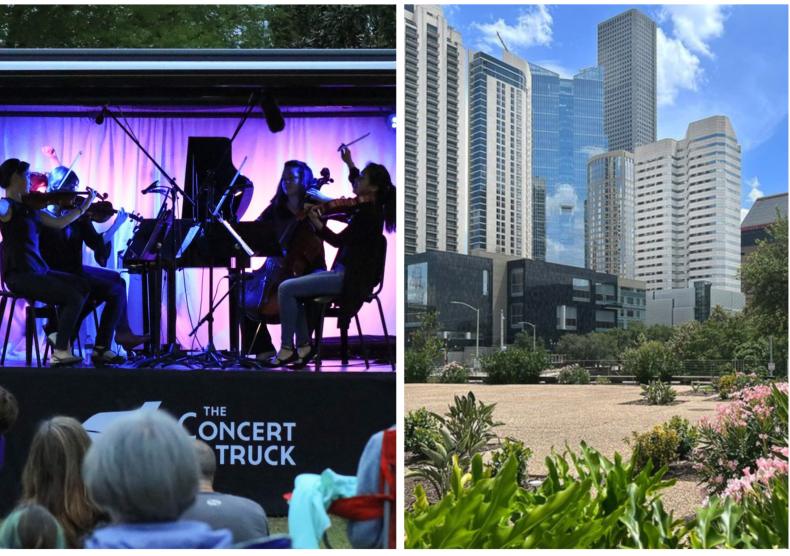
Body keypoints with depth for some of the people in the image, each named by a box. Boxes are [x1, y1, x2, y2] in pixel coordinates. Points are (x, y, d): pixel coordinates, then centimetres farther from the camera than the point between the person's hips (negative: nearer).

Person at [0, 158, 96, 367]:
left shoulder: (29, 208, 14)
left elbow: (59, 223, 21)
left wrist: (84, 207, 22)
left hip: (36, 271, 9)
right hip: (19, 275, -9)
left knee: (82, 286, 10)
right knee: (74, 298, -15)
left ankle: (57, 332, 12)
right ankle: (60, 353, -9)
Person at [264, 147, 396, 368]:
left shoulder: (368, 214, -19)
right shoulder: (369, 206, 8)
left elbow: (338, 240, -20)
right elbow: (357, 184, 33)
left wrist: (316, 222, -21)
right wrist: (349, 163, 28)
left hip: (349, 278, -10)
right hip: (344, 272, 10)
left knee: (287, 288, -15)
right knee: (294, 289, 12)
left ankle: (287, 348, -5)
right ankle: (304, 345, 11)